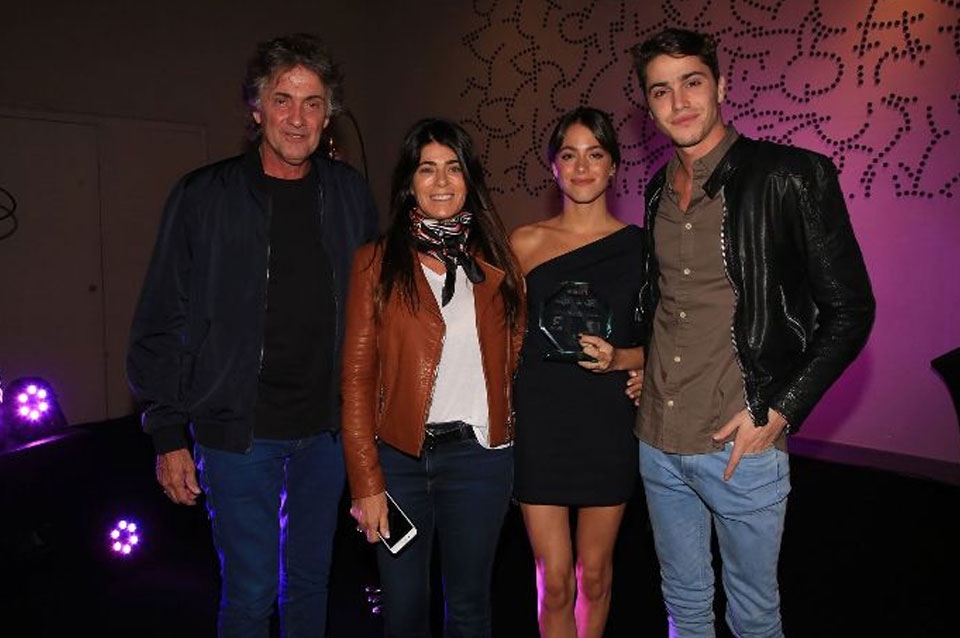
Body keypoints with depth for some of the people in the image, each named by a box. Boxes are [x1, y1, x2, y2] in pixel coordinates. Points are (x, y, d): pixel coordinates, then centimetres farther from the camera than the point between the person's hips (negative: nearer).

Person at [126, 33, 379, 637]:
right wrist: (169, 434, -6)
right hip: (239, 429, -3)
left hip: (327, 428, 3)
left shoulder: (349, 193, 3)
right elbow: (162, 323, -3)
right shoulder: (204, 196, -5)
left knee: (311, 579, 17)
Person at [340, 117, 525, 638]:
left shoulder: (495, 262, 6)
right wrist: (367, 482, -9)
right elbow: (357, 376, -4)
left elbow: (515, 359, 11)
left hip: (479, 453, 2)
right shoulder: (377, 262, -2)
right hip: (398, 454, -1)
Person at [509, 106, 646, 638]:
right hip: (539, 421, 0)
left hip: (608, 424, 1)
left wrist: (618, 358, -14)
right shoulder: (526, 243, 1)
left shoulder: (638, 246, 1)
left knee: (594, 573, 14)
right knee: (554, 582, 4)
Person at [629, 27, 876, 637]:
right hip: (657, 442, 5)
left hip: (742, 445, -5)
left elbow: (849, 309, -9)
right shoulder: (657, 191, 8)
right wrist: (635, 361, 7)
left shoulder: (792, 176, -10)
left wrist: (779, 411, -13)